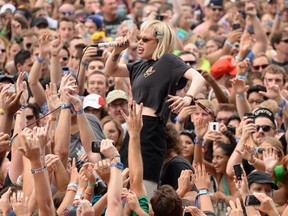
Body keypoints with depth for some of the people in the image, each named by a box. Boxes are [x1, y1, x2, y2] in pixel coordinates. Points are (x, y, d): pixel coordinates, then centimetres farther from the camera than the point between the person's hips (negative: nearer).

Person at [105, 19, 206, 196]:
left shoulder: (168, 60, -4)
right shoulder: (142, 65, 22)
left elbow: (198, 77, -18)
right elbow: (111, 71, 32)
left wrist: (188, 98, -37)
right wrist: (117, 52, 13)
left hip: (150, 130, -9)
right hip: (135, 128, 9)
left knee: (145, 189, -17)